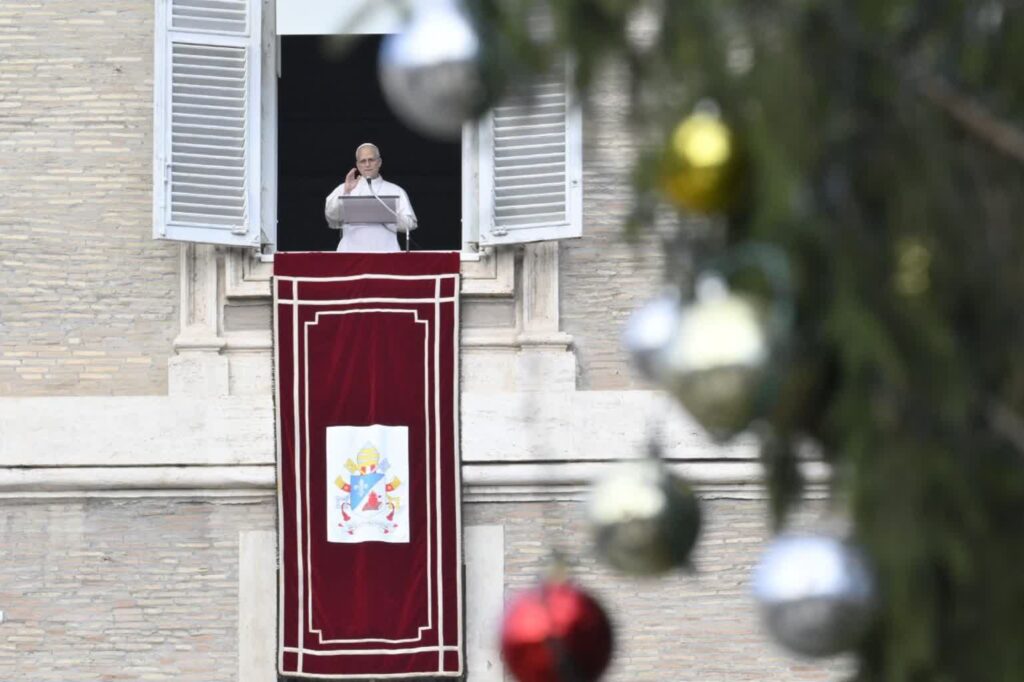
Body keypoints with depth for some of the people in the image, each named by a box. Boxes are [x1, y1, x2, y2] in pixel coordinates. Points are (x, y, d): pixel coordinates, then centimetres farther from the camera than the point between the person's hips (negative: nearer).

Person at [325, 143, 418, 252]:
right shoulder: (344, 189, 15)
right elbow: (331, 215, 0)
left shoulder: (396, 191, 14)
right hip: (352, 251, 0)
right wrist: (346, 192, -14)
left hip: (385, 250, 0)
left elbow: (410, 224, 8)